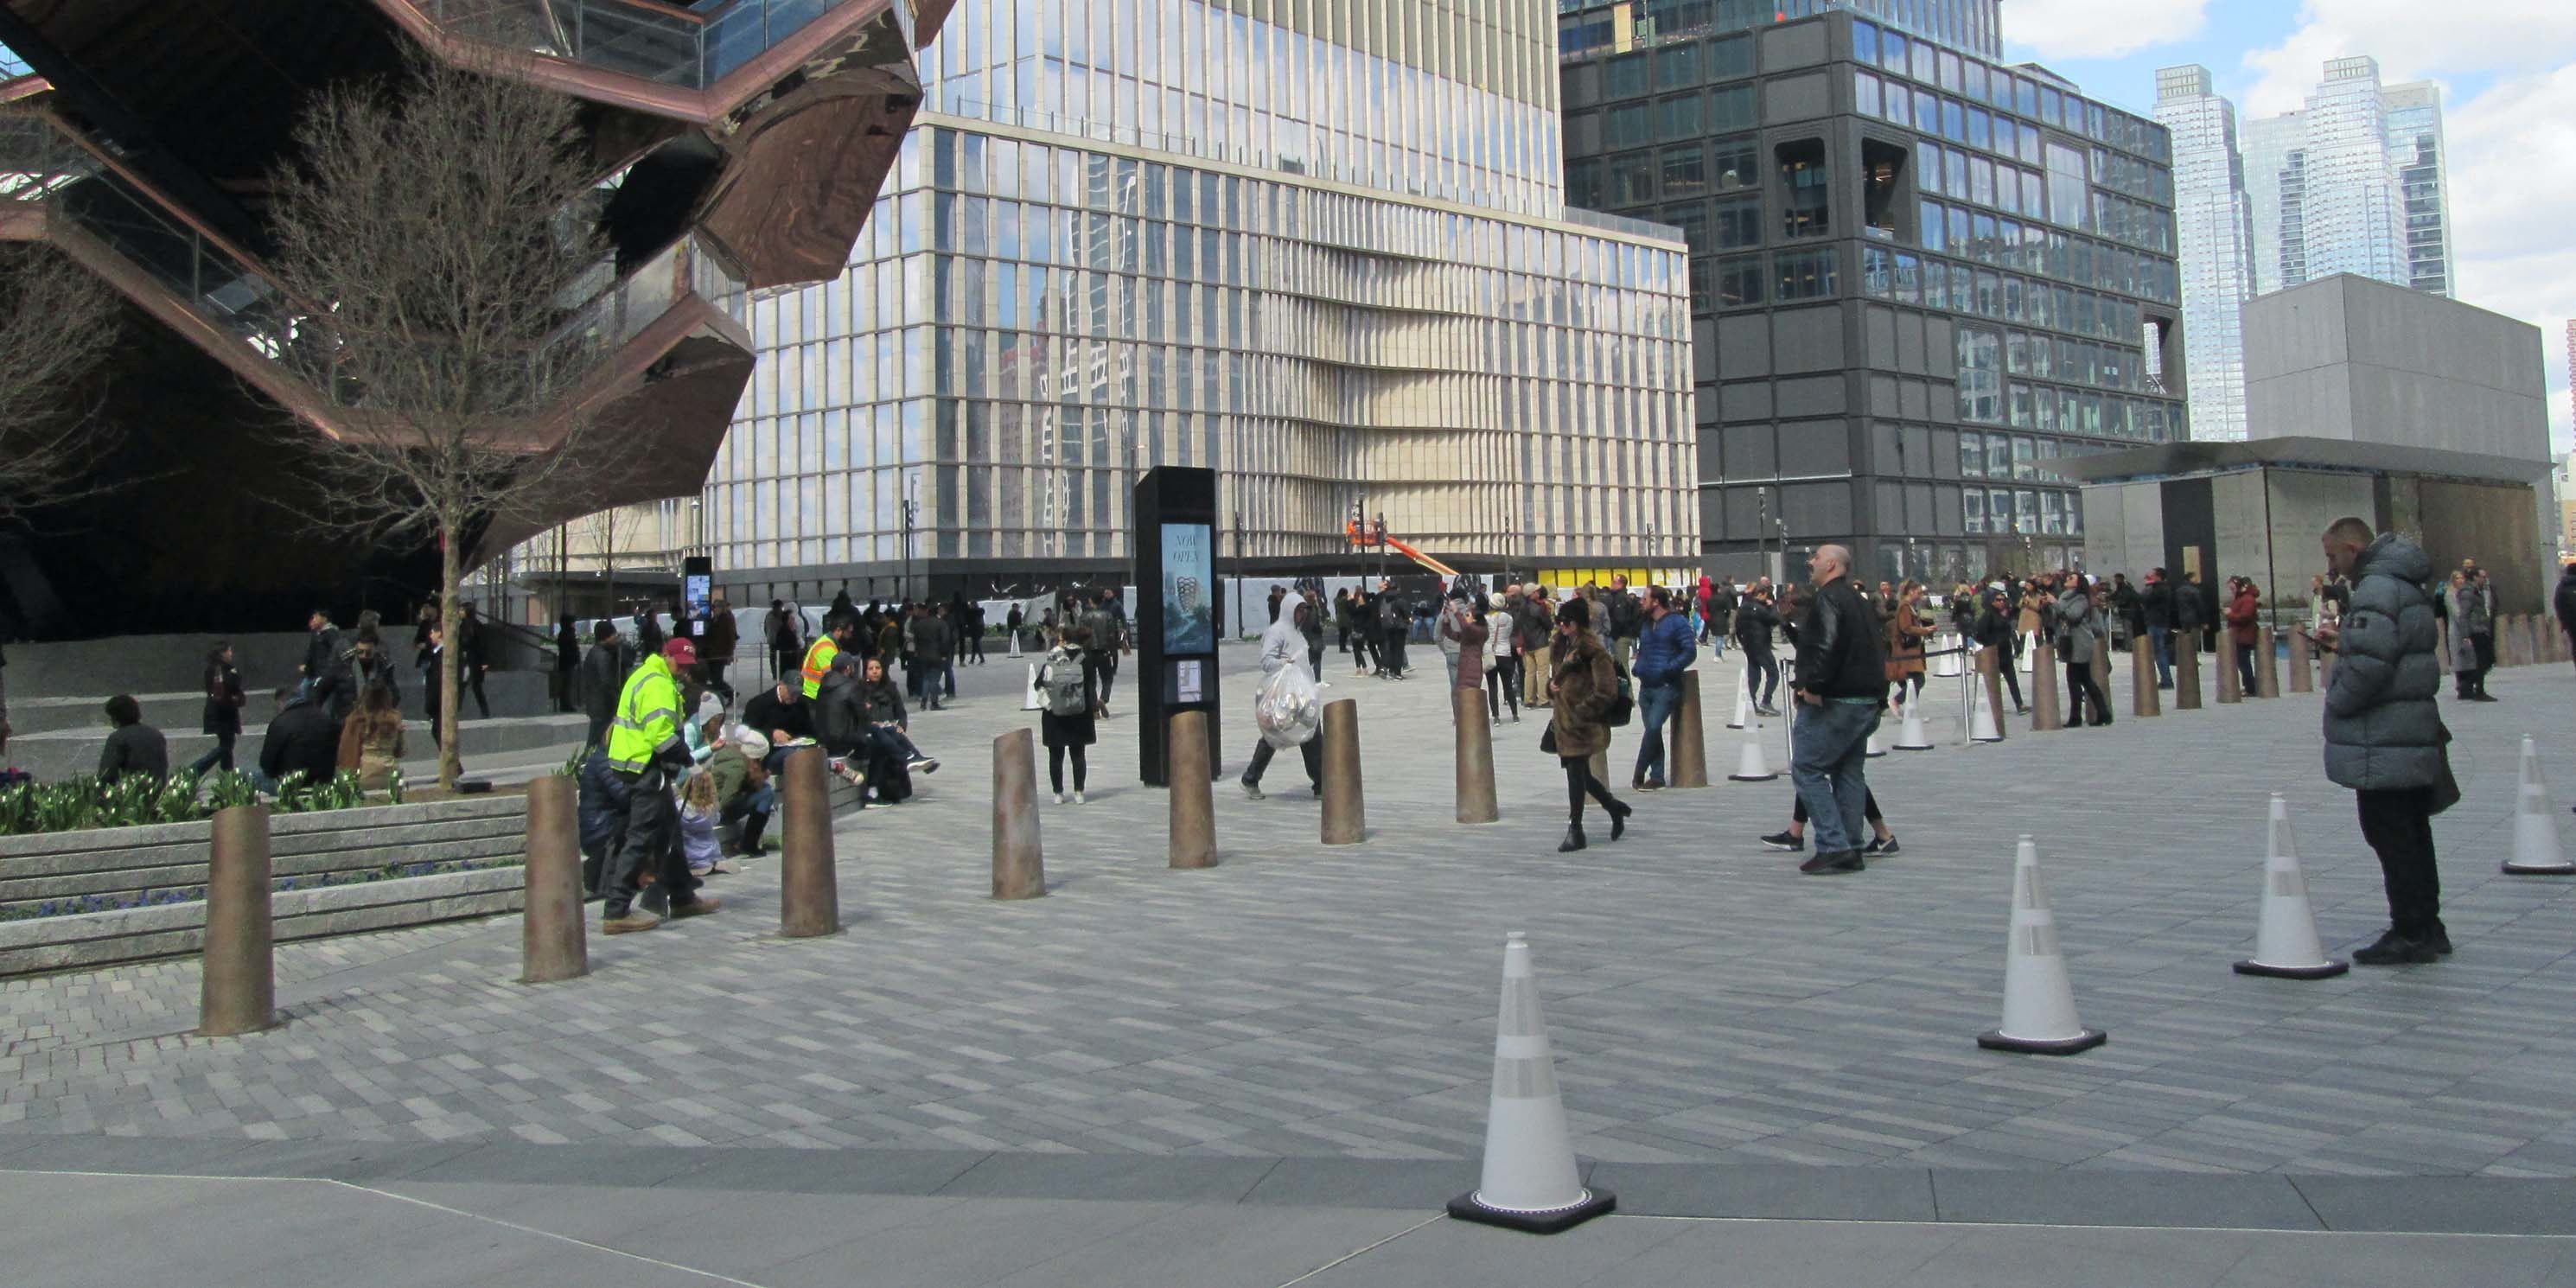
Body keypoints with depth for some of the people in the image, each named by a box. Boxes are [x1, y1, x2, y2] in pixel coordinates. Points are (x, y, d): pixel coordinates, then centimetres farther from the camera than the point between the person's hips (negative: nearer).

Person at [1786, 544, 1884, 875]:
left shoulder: (1828, 599, -12)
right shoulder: (1859, 601, 19)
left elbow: (1826, 646, -27)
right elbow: (1877, 651, 23)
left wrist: (1813, 686, -22)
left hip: (1833, 702, -10)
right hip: (1866, 701, 10)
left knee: (1806, 768, -6)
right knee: (1850, 772, 13)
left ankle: (1833, 846, -12)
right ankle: (1850, 850, 14)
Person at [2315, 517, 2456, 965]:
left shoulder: (2376, 588, -18)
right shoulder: (2405, 584, 16)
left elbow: (2369, 663, -27)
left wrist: (2336, 697, -11)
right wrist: (2343, 643, 15)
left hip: (2383, 742, -10)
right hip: (2414, 738, 10)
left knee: (2391, 838, -4)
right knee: (2412, 835, 17)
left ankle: (2411, 935, 0)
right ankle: (2427, 929, 25)